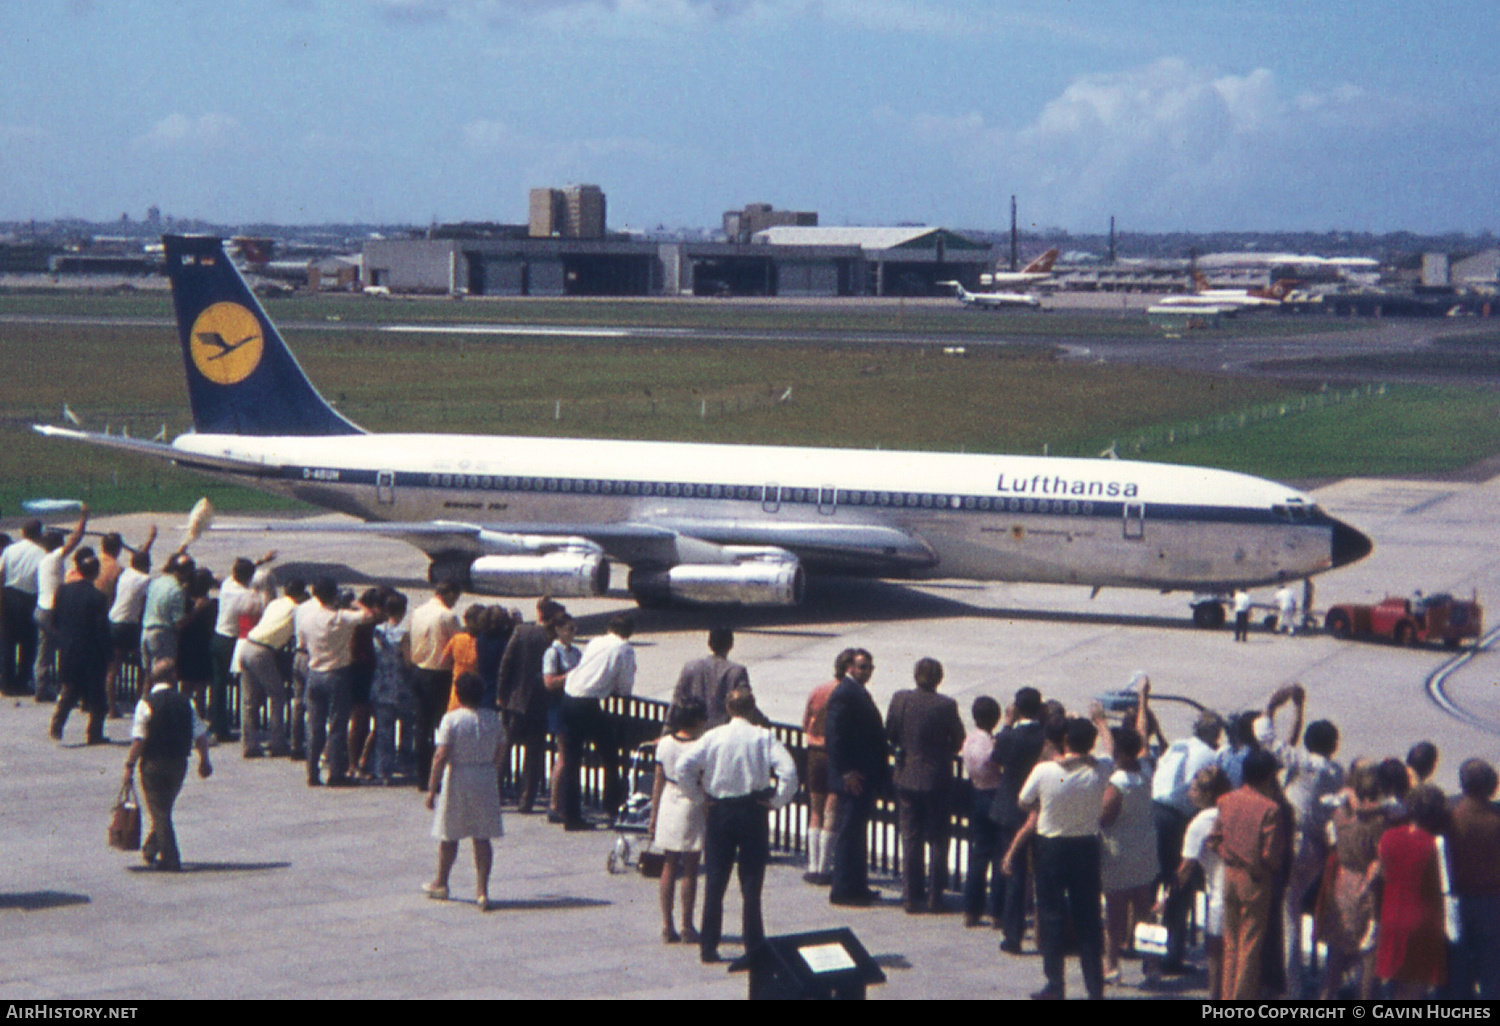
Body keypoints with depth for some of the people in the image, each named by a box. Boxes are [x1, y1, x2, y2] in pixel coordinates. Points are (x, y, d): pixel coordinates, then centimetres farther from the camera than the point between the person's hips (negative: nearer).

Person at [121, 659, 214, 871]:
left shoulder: (146, 703, -11)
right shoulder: (185, 702, 0)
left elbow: (138, 740, -15)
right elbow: (200, 735, 1)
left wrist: (129, 765, -7)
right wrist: (204, 760, 13)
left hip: (153, 763, -4)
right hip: (179, 762, 4)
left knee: (159, 812, 2)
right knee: (165, 808, 21)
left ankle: (170, 859, 0)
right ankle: (151, 850, 32)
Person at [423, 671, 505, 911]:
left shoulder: (451, 720, -11)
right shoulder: (493, 719, 1)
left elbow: (441, 757, -15)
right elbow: (498, 755, 7)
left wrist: (432, 788, -11)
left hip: (457, 779, -3)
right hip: (486, 780, 3)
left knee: (449, 836, 13)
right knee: (483, 838, 2)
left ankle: (441, 883, 30)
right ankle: (482, 890, -5)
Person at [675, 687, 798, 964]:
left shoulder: (713, 737, -3)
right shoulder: (764, 737, -6)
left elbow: (683, 766, -13)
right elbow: (789, 771, -17)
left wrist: (699, 796, -1)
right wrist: (777, 800, -4)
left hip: (719, 810, 1)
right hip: (753, 810, -1)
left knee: (715, 881, 8)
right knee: (751, 883, 6)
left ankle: (708, 946, 9)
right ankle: (754, 946, 8)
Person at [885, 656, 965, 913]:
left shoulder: (900, 699, -8)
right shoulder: (946, 705, -15)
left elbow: (890, 734, 0)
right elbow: (958, 740, -4)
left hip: (907, 778, 2)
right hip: (938, 780, -2)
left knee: (910, 839, 10)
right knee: (938, 839, 9)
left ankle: (911, 896, 11)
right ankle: (934, 895, 11)